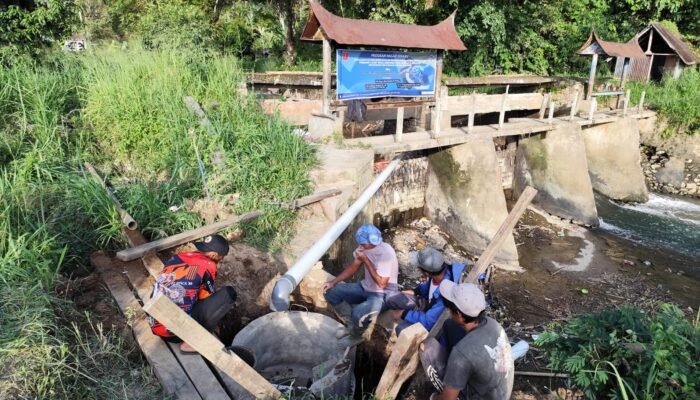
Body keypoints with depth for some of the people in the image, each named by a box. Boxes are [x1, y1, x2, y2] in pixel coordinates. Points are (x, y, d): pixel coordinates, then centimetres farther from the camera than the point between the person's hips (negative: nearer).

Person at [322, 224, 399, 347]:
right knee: (330, 292, 0)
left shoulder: (386, 253, -29)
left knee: (358, 314, -34)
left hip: (383, 294, -8)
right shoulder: (365, 246, -7)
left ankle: (356, 336, 3)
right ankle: (352, 325, 15)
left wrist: (365, 260, -28)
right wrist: (334, 281, -3)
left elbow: (381, 284, -28)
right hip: (366, 287, 8)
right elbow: (353, 266, 7)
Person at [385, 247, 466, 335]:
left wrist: (404, 314, -24)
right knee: (391, 301, 3)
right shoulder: (438, 270, -21)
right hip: (428, 303, 7)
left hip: (434, 319, -7)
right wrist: (414, 291, 1)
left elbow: (429, 321, -32)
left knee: (402, 329, -26)